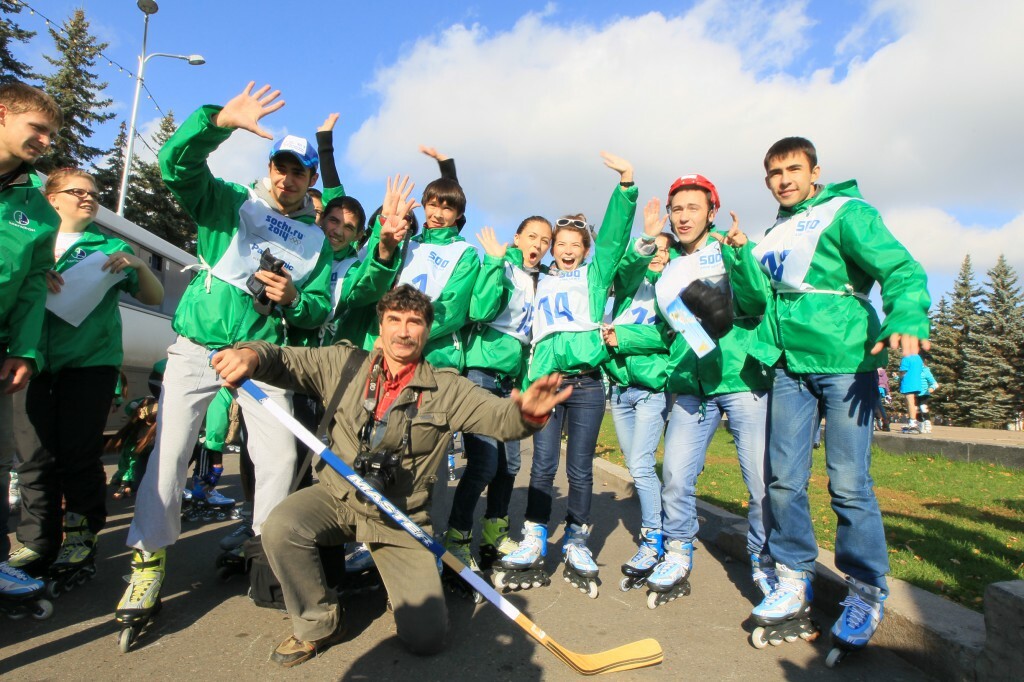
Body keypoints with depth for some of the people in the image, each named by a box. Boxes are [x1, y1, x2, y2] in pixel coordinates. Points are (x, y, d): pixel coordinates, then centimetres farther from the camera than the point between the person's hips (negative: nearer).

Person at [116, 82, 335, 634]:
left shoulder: (316, 240, 12)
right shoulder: (230, 202, 6)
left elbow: (320, 309, 7)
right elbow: (176, 162, -12)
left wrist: (293, 298, -15)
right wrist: (221, 120, -27)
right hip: (197, 346, -1)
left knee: (280, 454, -5)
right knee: (169, 452, -5)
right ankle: (148, 561, 11)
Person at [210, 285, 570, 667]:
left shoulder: (446, 390, -6)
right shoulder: (343, 364, -2)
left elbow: (501, 417, -14)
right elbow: (284, 361, -6)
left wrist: (528, 413, -37)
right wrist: (251, 354, -30)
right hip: (336, 498, 2)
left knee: (426, 638, -9)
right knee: (280, 529, -28)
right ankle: (319, 625, 1)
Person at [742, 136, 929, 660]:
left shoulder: (847, 213, 0)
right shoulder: (774, 235, 18)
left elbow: (900, 269, -14)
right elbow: (757, 300, 17)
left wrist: (906, 320, -32)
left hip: (846, 364, -5)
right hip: (790, 367, 5)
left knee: (848, 484, -3)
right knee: (784, 480, 4)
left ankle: (866, 593, 16)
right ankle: (794, 580, 20)